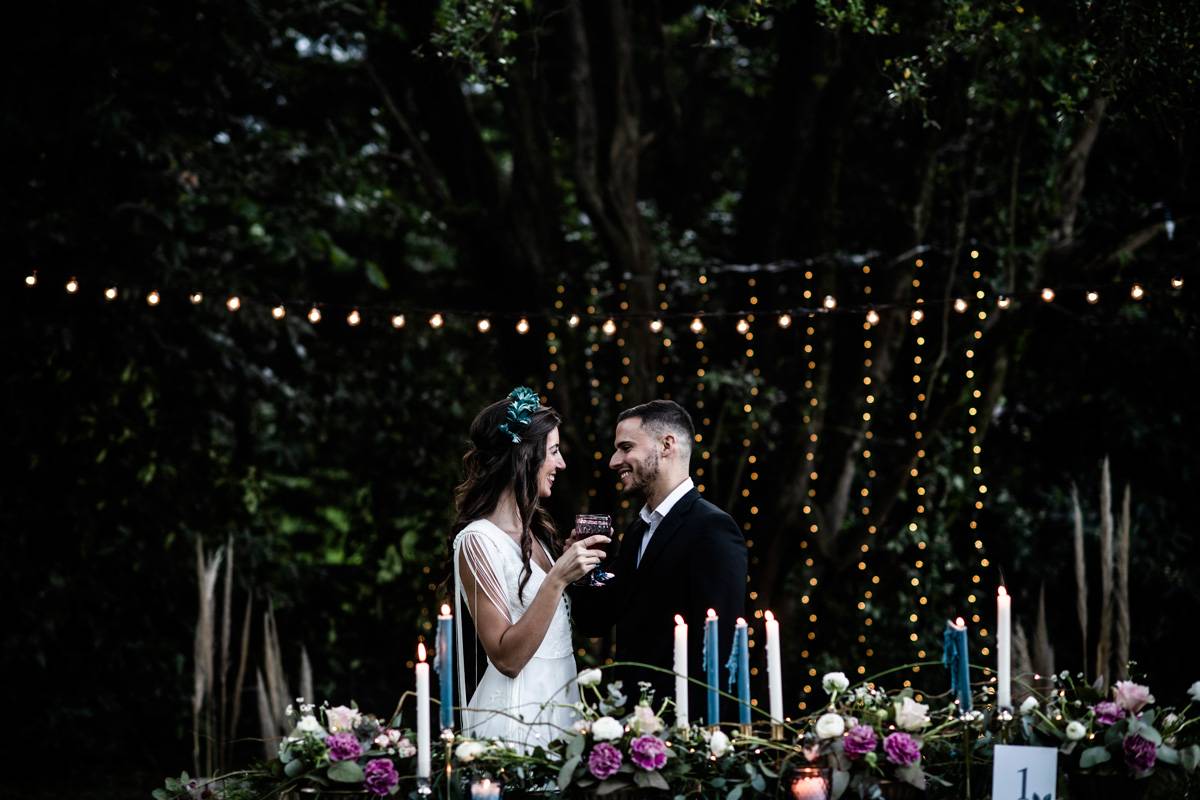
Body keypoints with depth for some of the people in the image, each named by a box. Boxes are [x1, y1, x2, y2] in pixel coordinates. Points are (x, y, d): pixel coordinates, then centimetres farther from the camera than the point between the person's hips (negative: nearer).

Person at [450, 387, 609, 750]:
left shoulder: (535, 532, 10)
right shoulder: (478, 541, -14)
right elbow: (507, 658, -19)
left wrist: (573, 568, 7)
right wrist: (558, 579, -24)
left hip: (560, 704, 8)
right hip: (516, 716, -8)